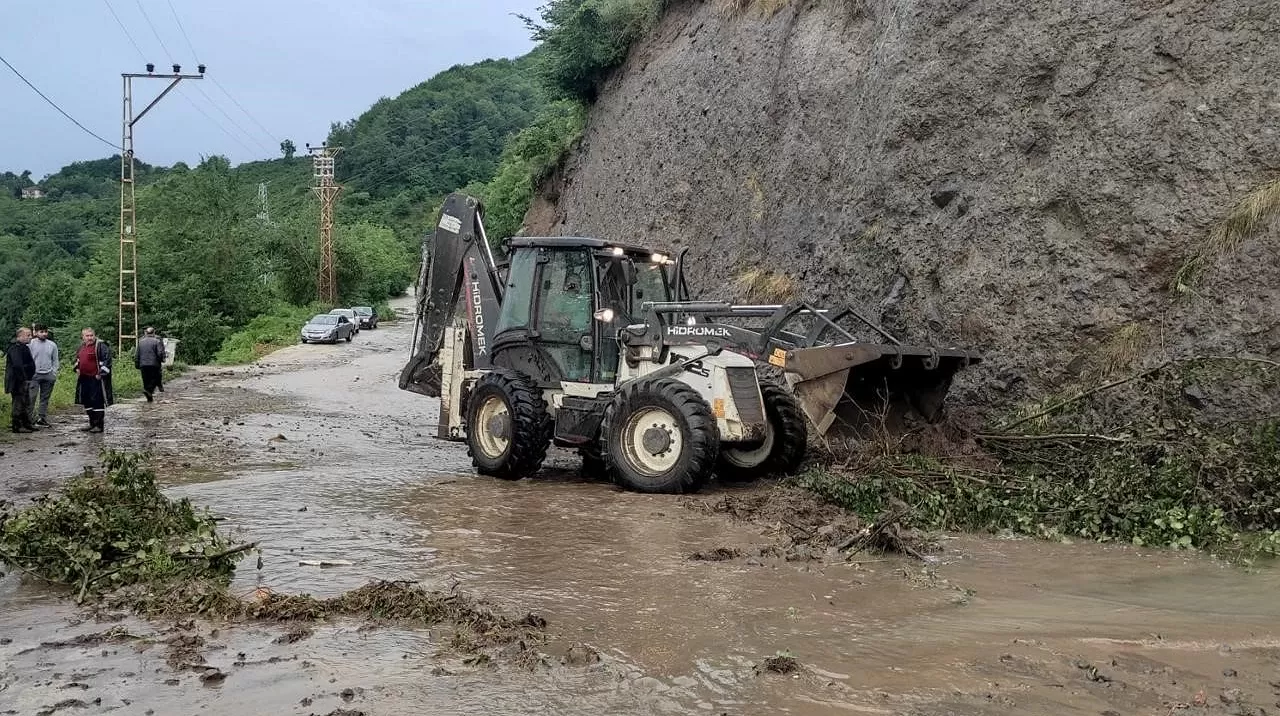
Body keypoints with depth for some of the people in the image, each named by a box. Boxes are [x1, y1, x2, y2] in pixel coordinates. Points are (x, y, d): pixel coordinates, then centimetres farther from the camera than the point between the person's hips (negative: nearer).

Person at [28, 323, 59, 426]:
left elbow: (55, 360, 12)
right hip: (34, 375, -3)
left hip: (48, 375, 3)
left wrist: (54, 373, 2)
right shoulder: (31, 344, -3)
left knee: (45, 398, 8)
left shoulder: (52, 345, 7)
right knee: (32, 396, -8)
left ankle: (42, 418, 15)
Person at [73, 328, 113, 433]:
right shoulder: (81, 347, 15)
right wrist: (77, 368, 14)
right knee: (87, 402, 13)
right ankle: (92, 424, 23)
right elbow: (77, 359, 32)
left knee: (97, 402, -8)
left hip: (96, 378, -8)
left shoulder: (101, 345, -10)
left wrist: (101, 373, -19)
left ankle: (99, 425, -3)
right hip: (84, 379, 8)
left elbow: (107, 359, -18)